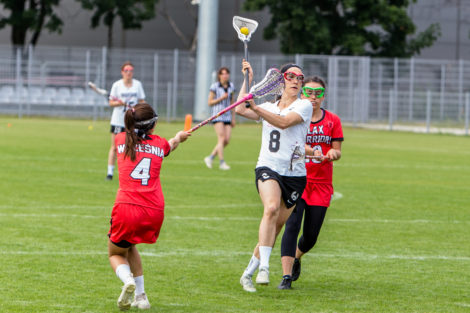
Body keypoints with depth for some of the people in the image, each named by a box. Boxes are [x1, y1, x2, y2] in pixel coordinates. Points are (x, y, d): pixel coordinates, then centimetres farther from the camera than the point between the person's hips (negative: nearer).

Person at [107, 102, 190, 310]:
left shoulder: (120, 139, 10)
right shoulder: (160, 144, 11)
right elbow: (170, 145, 38)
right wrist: (178, 138, 63)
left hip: (127, 208, -2)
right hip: (155, 212, 2)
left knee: (116, 254, 19)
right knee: (130, 246, 31)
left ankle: (128, 280, -15)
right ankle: (140, 295, 21)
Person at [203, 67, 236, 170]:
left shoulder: (231, 86, 11)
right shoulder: (214, 87, -4)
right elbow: (210, 103, -2)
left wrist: (233, 118, 16)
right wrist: (221, 98, -16)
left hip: (227, 116, 5)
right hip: (217, 115, -5)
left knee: (227, 140, -4)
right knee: (222, 138, -15)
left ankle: (210, 157, 10)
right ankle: (221, 162, -13)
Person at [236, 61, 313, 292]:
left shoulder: (304, 105, 3)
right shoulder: (269, 107, 15)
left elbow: (284, 122, -14)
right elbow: (240, 110, 2)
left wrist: (256, 107, -23)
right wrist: (248, 79, 6)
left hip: (295, 173, 0)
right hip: (268, 168, 0)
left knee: (276, 226, 3)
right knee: (271, 208, -29)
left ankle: (248, 273, 16)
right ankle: (263, 267, -34)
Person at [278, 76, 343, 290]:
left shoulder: (332, 121, 6)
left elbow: (336, 150, 5)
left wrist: (332, 153, -20)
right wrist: (313, 151, -35)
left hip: (321, 184, 3)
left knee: (311, 237, 5)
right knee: (292, 226, -19)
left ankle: (296, 257, 39)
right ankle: (286, 276, -21)